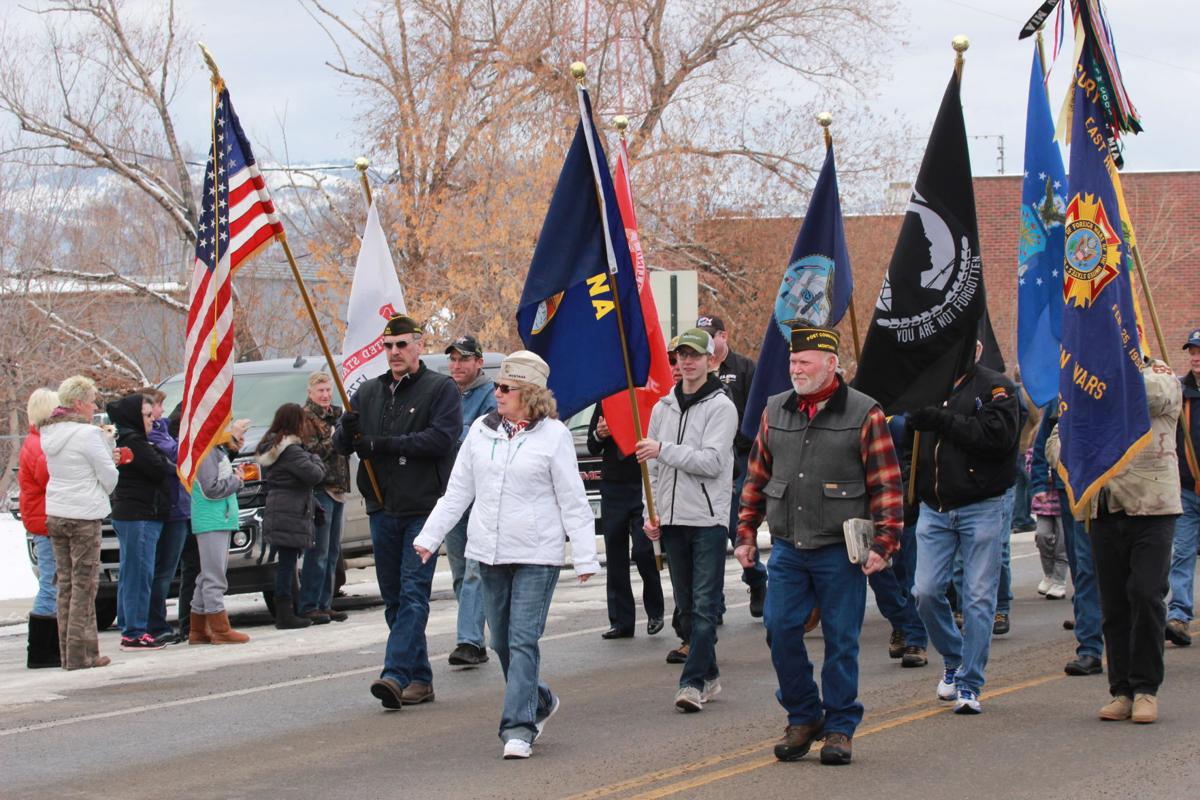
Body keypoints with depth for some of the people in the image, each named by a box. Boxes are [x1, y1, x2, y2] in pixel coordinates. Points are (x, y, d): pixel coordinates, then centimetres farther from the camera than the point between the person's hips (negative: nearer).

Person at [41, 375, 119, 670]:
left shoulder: (48, 433, 10)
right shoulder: (88, 434, -15)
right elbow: (109, 477, -10)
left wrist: (107, 452, 9)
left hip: (54, 514, 7)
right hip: (84, 515, -7)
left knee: (65, 584, 12)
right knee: (84, 585, -2)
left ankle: (67, 651, 14)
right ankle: (80, 654, -2)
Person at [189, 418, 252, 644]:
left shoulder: (219, 452, 18)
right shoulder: (206, 452, -12)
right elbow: (211, 489, -19)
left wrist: (236, 476, 1)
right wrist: (236, 479, -6)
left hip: (222, 522, 10)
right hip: (211, 522, -10)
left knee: (209, 577, 12)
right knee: (214, 577, -8)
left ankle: (198, 631, 17)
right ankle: (221, 630, -9)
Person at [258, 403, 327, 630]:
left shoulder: (272, 447, 16)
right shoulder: (290, 450, -16)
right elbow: (314, 475, -19)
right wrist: (316, 459, 4)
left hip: (278, 512, 10)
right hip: (289, 515, -10)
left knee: (287, 565, 12)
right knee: (287, 563, -7)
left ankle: (285, 613, 15)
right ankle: (285, 614, -6)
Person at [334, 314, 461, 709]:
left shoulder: (441, 389, -1)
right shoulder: (369, 392, 15)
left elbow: (441, 438, -16)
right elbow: (341, 443, 10)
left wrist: (381, 444, -17)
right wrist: (347, 432, -15)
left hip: (423, 508, -6)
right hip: (382, 509, 6)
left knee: (413, 594, -13)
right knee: (394, 599, 8)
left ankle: (396, 674, -22)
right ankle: (420, 678, 15)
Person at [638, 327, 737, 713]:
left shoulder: (721, 406, -5)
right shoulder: (663, 407, 13)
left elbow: (712, 461, -16)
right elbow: (652, 465, 17)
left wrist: (664, 450, -19)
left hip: (708, 519, -6)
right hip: (672, 519, 6)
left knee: (704, 605, -9)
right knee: (686, 605, 10)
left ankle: (693, 682, -13)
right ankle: (708, 674, 20)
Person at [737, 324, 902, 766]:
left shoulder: (864, 414, -4)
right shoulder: (776, 411, 9)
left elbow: (887, 484, -4)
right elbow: (756, 477, 16)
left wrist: (883, 542, -11)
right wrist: (746, 533, 12)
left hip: (840, 551, -4)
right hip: (787, 549, 4)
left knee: (841, 641, 2)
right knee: (781, 632, 1)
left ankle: (839, 728, 14)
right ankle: (802, 718, 17)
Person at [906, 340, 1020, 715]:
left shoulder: (996, 388, -3)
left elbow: (998, 436, -19)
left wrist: (942, 422, -18)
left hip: (981, 510, -4)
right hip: (933, 509, 4)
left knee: (978, 598, -2)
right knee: (926, 592, -3)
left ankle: (969, 685, 6)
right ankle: (954, 659, 22)